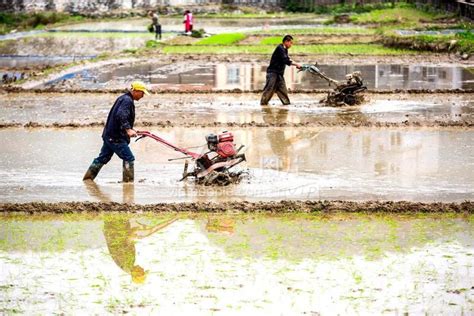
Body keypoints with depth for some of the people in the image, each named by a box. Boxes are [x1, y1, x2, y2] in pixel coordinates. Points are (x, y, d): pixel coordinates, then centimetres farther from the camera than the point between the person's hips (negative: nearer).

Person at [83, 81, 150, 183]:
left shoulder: (123, 98, 19)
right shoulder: (127, 100, -14)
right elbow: (121, 116, -28)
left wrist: (130, 129, 29)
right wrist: (128, 129, -37)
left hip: (109, 135, 10)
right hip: (116, 137, -10)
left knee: (103, 158, 16)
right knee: (129, 158, -6)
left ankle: (88, 178, 21)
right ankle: (128, 181, -4)